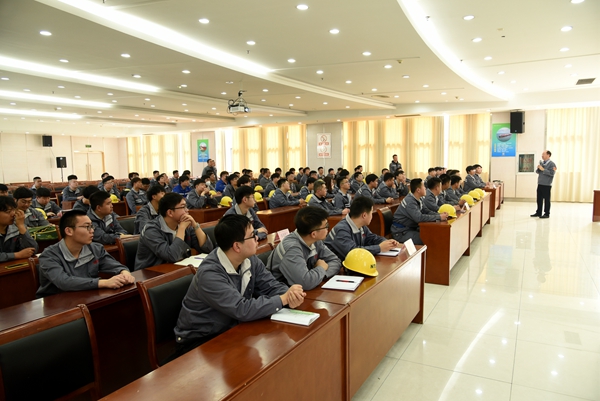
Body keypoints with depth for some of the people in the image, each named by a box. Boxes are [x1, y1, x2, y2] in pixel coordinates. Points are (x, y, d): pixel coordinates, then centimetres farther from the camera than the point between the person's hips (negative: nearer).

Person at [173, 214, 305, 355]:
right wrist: (284, 299, -26)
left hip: (231, 329, 7)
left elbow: (271, 286, -3)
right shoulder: (209, 274, -29)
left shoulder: (250, 260, -6)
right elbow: (242, 310, -33)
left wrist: (290, 294, -26)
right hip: (198, 341, -7)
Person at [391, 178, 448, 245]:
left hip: (411, 228, 9)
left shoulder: (417, 200, 6)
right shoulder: (410, 201, -23)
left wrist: (440, 214, -5)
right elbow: (419, 218, -32)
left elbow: (425, 212, 11)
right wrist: (439, 217, -25)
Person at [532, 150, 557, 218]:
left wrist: (543, 169, -18)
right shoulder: (541, 162, 14)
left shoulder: (551, 164, -8)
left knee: (546, 199, -1)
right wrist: (538, 168, -3)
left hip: (547, 185, -7)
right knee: (539, 198, 10)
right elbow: (537, 172, 18)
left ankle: (547, 214, 6)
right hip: (540, 184, 7)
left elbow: (552, 173, -19)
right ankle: (538, 212, 18)